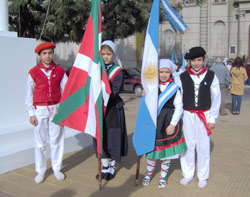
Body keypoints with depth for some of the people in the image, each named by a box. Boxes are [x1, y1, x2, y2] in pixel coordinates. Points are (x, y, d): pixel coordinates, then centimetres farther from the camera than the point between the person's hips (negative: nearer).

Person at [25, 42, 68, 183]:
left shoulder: (60, 71, 3)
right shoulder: (34, 72, 0)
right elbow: (29, 94, 2)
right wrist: (31, 113, -2)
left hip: (56, 109, 1)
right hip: (40, 110, -1)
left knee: (56, 141, 7)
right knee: (40, 142, 6)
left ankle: (57, 169, 22)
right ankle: (41, 171, 20)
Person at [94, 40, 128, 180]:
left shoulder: (118, 71, -5)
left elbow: (114, 91, -17)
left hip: (113, 109, -4)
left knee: (112, 137, 3)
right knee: (100, 137, 9)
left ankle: (112, 167, 21)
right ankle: (105, 167, 24)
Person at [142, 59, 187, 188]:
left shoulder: (175, 88, -2)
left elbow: (179, 107, -4)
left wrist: (172, 124, -10)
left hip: (169, 123, -1)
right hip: (154, 122, 1)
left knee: (167, 151, 9)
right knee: (152, 149, 7)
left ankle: (163, 177, 29)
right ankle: (149, 173, 33)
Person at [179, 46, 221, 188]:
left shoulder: (211, 76, -2)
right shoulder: (182, 77, -1)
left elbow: (216, 98, 2)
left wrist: (212, 119, 0)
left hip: (204, 116, -1)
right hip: (187, 115, 1)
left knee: (203, 147, 6)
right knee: (188, 146, 7)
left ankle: (203, 176, 24)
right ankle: (188, 174, 26)